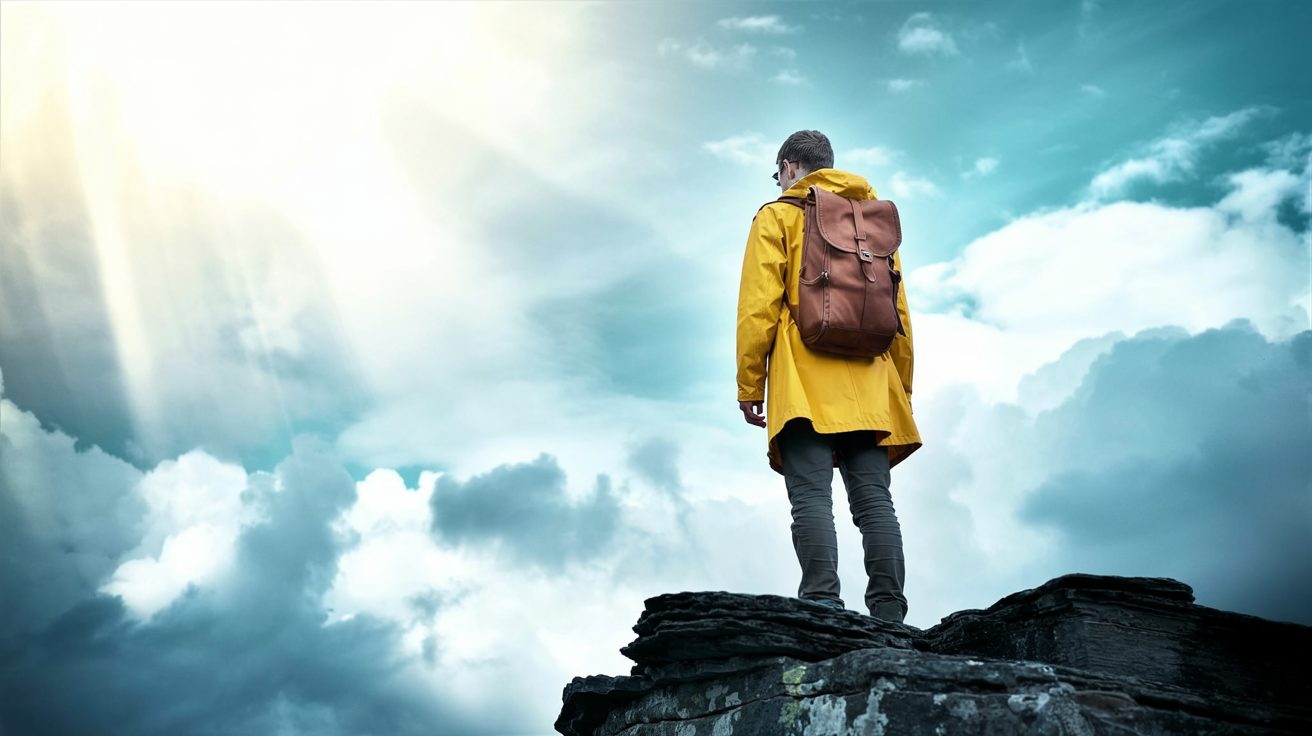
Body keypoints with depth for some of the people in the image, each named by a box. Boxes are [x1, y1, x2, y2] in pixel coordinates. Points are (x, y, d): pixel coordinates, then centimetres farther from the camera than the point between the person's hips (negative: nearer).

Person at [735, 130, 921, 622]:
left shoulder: (777, 217, 8)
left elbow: (758, 307, -3)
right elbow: (899, 313, 19)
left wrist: (749, 385, -1)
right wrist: (902, 390, 23)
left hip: (803, 383, -4)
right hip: (868, 386, 4)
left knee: (812, 495, -10)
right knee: (873, 498, 1)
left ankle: (822, 605, -19)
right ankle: (888, 613, -4)